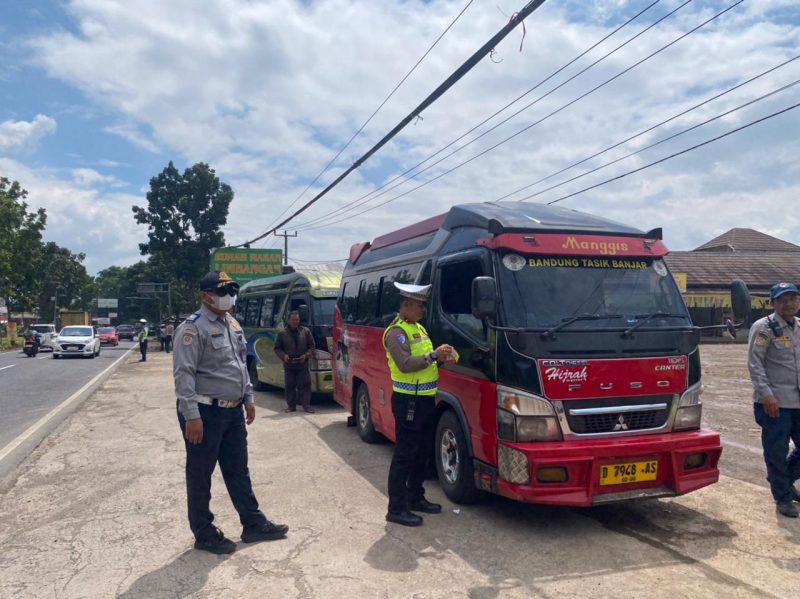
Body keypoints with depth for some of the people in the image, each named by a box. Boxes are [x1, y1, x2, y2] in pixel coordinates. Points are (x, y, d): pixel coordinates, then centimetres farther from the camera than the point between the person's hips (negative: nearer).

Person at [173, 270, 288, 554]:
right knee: (200, 475, 6)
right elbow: (183, 374, -19)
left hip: (233, 411, 9)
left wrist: (248, 398, 18)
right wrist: (191, 415, -23)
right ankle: (205, 534, 19)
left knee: (238, 470, 16)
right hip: (206, 413, -8)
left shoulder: (232, 324, 12)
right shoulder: (193, 328, -15)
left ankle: (253, 524, 27)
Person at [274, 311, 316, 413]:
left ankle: (306, 405, 3)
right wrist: (283, 356, -9)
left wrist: (306, 355, -8)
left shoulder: (306, 331, 6)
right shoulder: (282, 333, 5)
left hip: (302, 364, 0)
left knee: (305, 385, -2)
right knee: (289, 386, 3)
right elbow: (277, 348, 9)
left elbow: (311, 346, 8)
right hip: (288, 365, 0)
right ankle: (291, 405, 13)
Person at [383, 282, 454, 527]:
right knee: (405, 455, -4)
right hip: (408, 401, -9)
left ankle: (415, 497, 31)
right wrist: (433, 355, -22)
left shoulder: (419, 328, 15)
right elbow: (405, 364, -26)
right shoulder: (396, 332, -14)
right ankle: (396, 508, 5)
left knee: (422, 452, 17)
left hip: (426, 399, 9)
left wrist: (441, 358, 4)